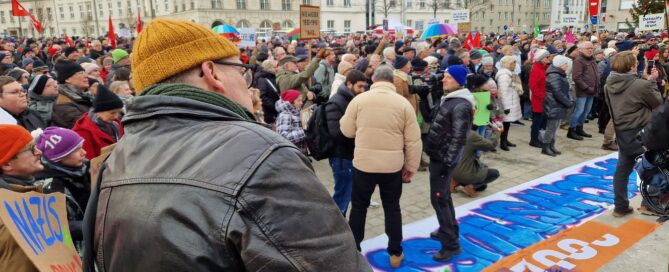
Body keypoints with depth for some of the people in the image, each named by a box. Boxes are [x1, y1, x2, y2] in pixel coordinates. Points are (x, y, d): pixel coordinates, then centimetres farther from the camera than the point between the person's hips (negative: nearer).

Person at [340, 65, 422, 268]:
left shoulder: (359, 100, -5)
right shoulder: (403, 103, -4)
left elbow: (347, 131, 4)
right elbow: (413, 141, -3)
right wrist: (411, 166, 8)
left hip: (363, 163, 0)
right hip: (393, 165, 1)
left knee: (358, 207, 16)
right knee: (392, 208, 17)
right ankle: (395, 253, 25)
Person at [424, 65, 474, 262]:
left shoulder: (460, 106, -20)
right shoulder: (449, 99, 11)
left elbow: (458, 138, -23)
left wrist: (448, 162, -23)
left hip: (444, 158, -10)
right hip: (438, 155, 10)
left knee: (438, 198, -7)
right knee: (444, 195, 20)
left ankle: (451, 244, 2)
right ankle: (449, 230, 36)